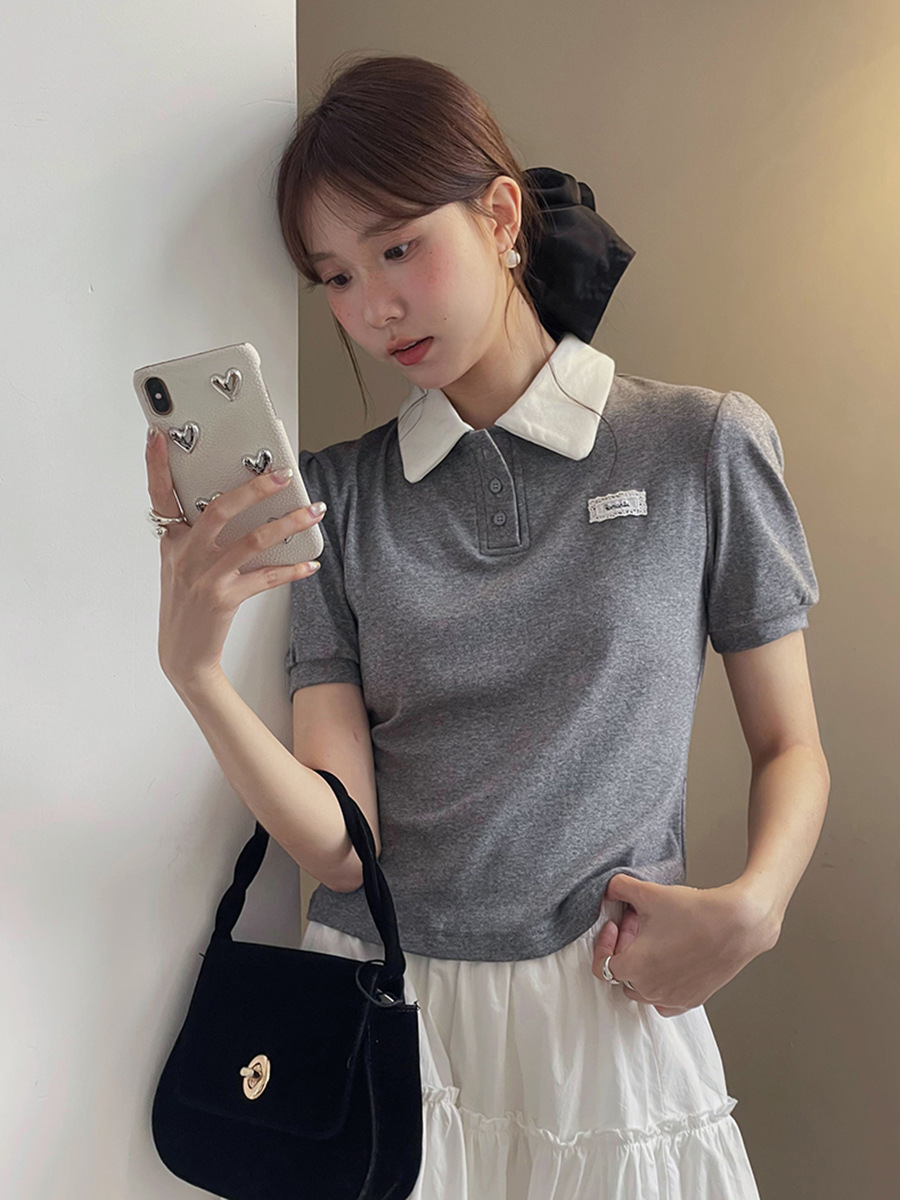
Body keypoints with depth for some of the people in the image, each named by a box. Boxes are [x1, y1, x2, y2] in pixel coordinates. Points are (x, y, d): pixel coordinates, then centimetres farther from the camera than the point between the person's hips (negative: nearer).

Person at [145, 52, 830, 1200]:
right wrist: (193, 669, -23)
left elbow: (790, 747, 2)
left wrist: (752, 906, -16)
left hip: (609, 1007, -1)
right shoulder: (333, 493, -1)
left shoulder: (702, 447, -5)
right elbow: (338, 840, -8)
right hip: (376, 1003, 2)